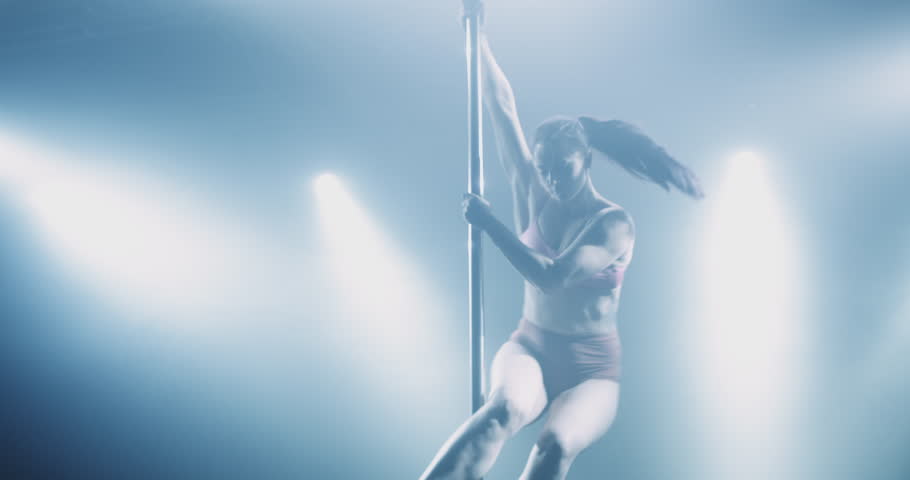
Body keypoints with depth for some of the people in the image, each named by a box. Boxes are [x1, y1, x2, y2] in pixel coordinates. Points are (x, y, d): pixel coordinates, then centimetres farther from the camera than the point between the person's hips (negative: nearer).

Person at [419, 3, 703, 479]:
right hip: (530, 347, 2)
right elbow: (502, 108, -1)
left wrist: (488, 222, -19)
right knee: (505, 408, -34)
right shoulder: (534, 197, 3)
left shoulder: (615, 223, -10)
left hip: (593, 368, -2)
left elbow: (551, 277, -24)